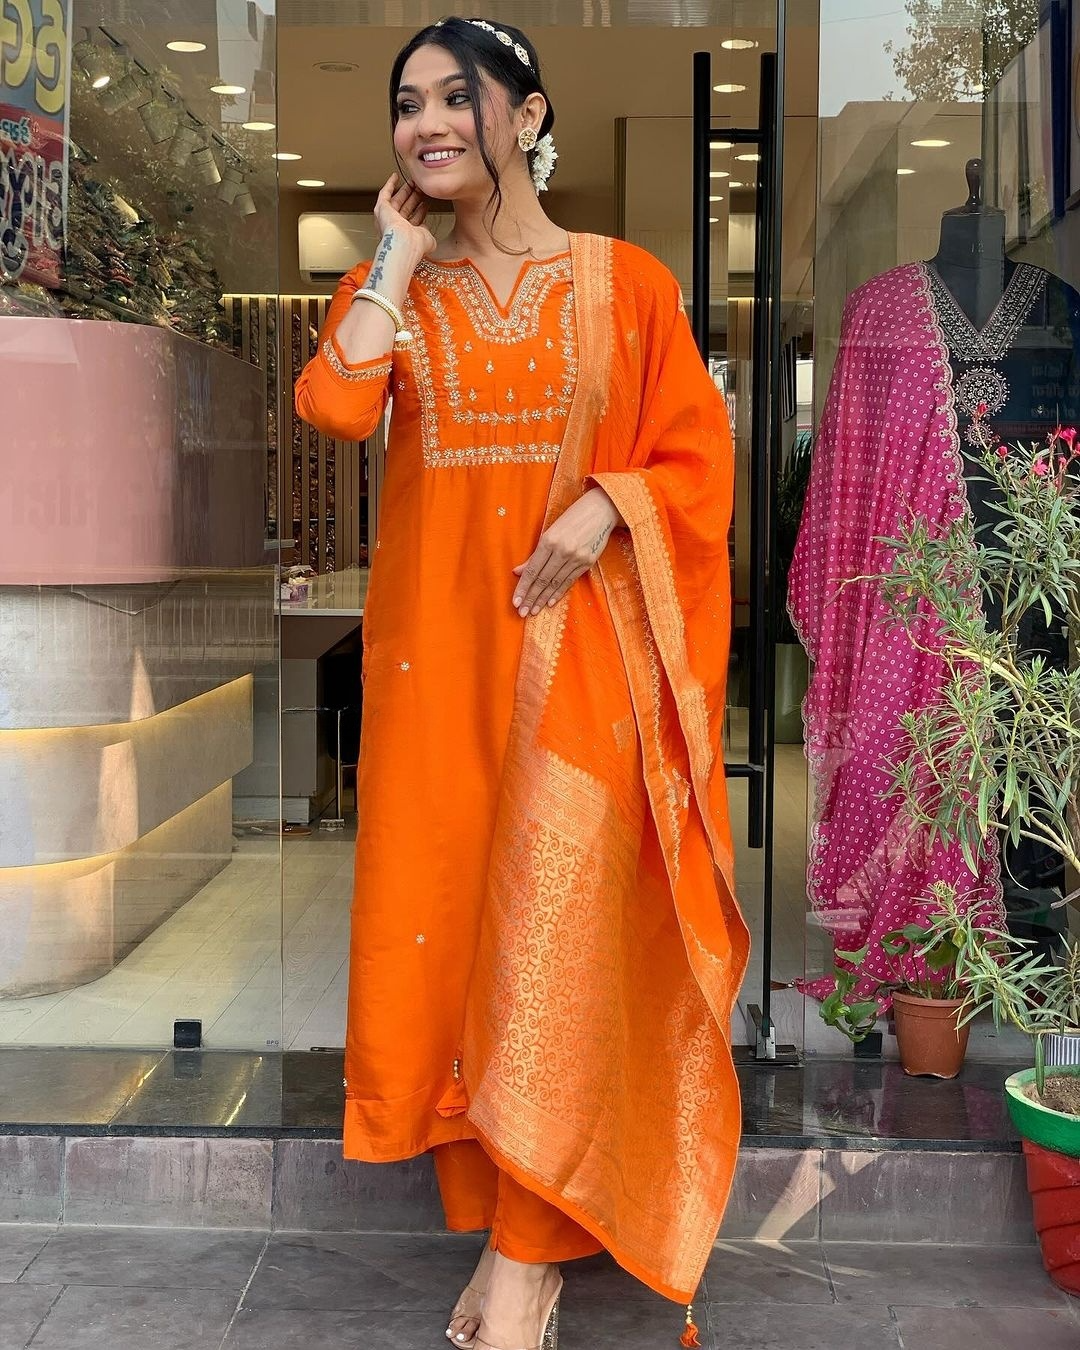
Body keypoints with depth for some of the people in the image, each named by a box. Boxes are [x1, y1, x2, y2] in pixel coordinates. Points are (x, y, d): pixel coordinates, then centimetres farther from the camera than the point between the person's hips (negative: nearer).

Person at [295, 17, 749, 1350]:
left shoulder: (626, 282, 3)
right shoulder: (390, 285, 11)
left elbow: (697, 456, 2)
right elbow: (337, 404, -9)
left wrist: (603, 505, -16)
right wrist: (401, 256, -2)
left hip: (580, 639, -3)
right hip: (436, 641, 3)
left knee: (555, 931, -8)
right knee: (442, 916, 3)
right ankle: (498, 1217, 17)